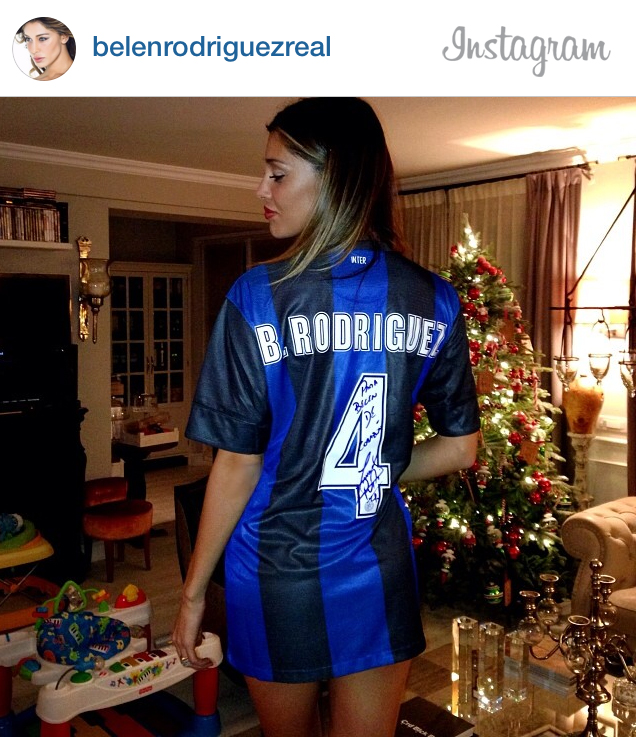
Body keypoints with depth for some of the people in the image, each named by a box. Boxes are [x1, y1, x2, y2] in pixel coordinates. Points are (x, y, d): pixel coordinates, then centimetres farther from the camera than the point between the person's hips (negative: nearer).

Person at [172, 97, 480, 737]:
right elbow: (460, 449, 0)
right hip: (381, 569, 3)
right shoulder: (435, 300, -5)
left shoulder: (258, 296, -16)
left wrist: (193, 592, -1)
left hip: (279, 570, -2)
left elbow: (238, 464, -13)